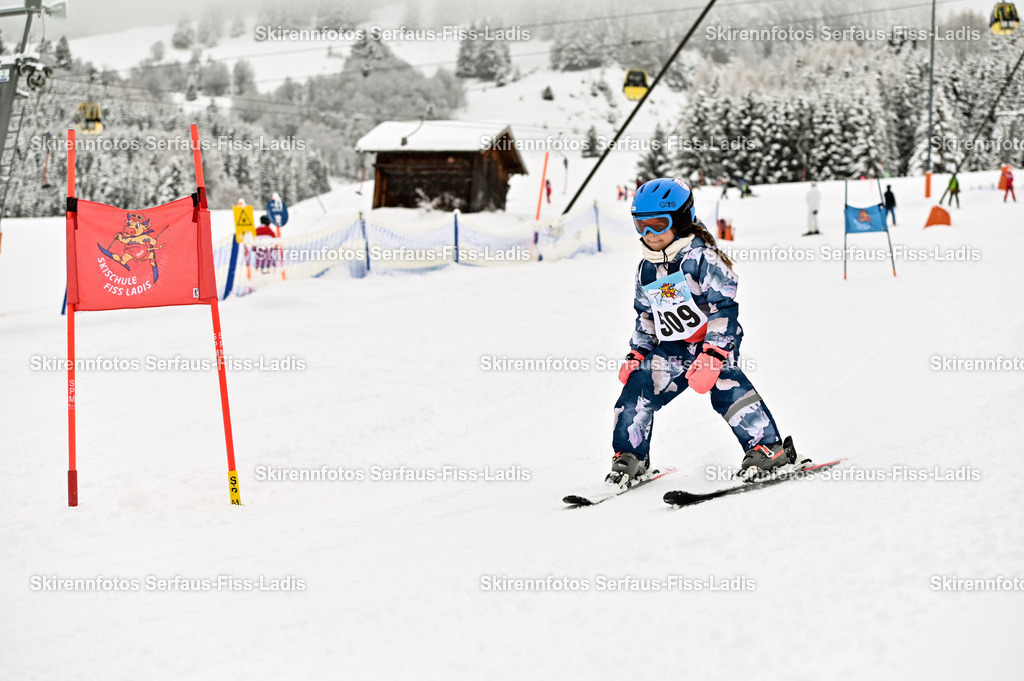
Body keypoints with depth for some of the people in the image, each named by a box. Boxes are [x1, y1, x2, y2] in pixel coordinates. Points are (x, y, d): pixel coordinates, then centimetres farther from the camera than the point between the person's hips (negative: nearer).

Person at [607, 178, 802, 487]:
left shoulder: (701, 257, -13)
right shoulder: (646, 269, 10)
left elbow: (724, 308, -17)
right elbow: (645, 317, 23)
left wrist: (712, 355, -25)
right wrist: (637, 353, 12)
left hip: (715, 342, -7)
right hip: (672, 348, 7)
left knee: (725, 388, -29)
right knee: (637, 388, -5)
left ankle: (769, 448, -23)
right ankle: (629, 458, 10)